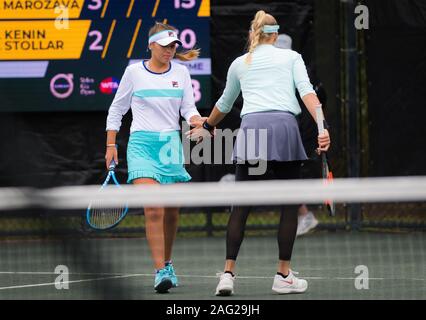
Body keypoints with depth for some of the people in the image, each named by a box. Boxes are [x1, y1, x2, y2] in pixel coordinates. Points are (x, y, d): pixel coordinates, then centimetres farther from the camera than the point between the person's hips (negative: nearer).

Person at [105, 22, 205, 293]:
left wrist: (197, 120, -14)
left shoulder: (181, 72, 8)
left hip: (172, 144, 4)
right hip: (142, 144, -4)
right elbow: (116, 110, 9)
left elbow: (188, 109, 8)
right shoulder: (134, 72, 1)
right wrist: (111, 145, 6)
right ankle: (161, 271, -20)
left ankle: (167, 263, 27)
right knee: (153, 210, -17)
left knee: (171, 212, 7)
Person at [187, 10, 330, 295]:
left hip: (251, 127, 2)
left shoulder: (239, 63, 22)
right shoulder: (291, 57, 15)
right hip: (285, 127, -2)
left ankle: (228, 273, -3)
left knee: (241, 206, 6)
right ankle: (284, 276, 7)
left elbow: (225, 103, 36)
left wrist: (207, 127, 54)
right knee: (290, 205, 8)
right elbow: (306, 90, -1)